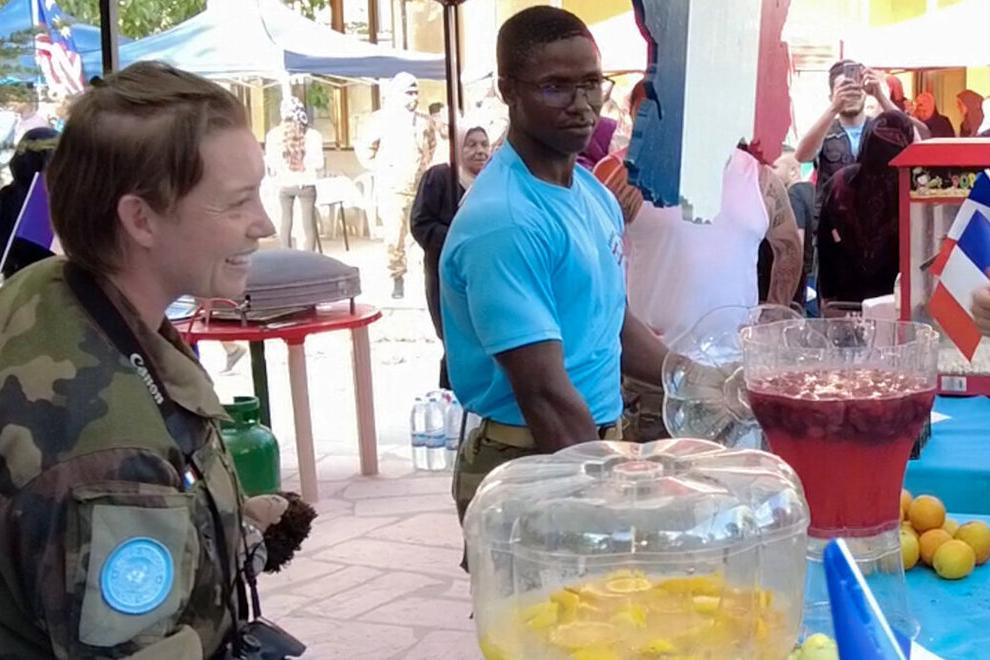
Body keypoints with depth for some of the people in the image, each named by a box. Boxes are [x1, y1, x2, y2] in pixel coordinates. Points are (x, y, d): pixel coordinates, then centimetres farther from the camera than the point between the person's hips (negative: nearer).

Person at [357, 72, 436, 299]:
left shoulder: (424, 121, 7)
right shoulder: (382, 120, -2)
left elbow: (432, 145, 26)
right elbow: (364, 148, 7)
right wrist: (379, 169, 3)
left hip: (422, 187, 3)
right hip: (392, 188, -2)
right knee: (395, 236, -4)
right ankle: (397, 279, 6)